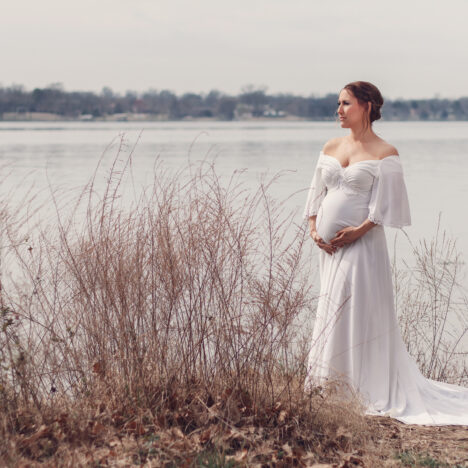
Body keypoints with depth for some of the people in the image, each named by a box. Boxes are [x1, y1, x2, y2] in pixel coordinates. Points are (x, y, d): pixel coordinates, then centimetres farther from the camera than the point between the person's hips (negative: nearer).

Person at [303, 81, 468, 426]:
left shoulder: (384, 153, -5)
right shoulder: (331, 148, 12)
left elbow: (385, 204, -9)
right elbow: (317, 192, 14)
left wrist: (359, 230, -19)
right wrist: (314, 228, 0)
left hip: (361, 243, -6)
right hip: (328, 245, 6)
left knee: (360, 314, -8)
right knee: (330, 312, 9)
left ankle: (377, 393, 0)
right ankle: (329, 383, 18)